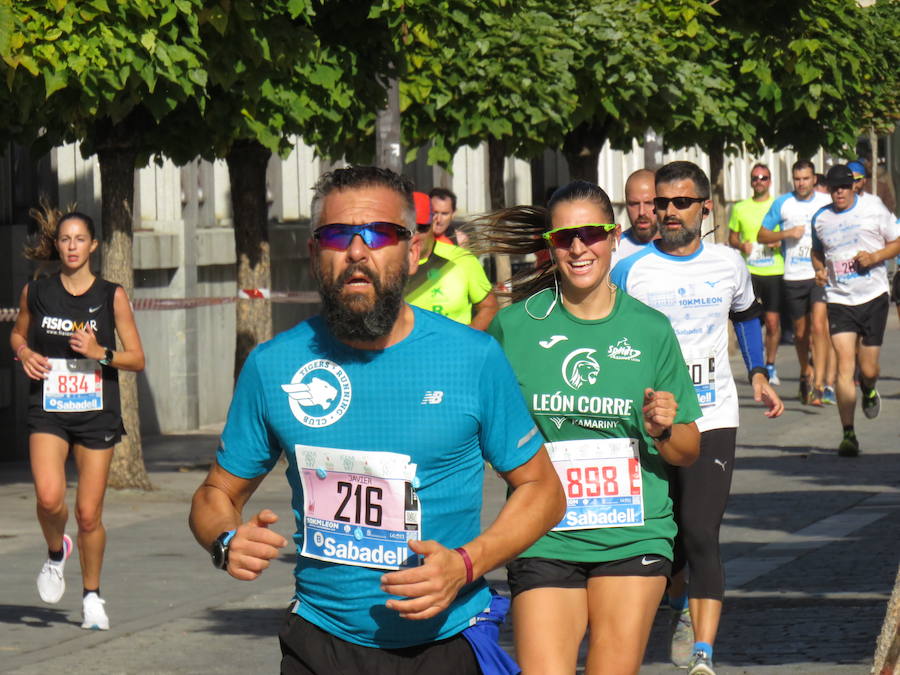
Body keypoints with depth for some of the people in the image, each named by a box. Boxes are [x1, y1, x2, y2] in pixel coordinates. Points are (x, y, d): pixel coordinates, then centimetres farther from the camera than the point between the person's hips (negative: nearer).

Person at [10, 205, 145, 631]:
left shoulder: (111, 296, 1)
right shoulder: (36, 292, 4)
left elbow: (137, 359, 3)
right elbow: (17, 333, 23)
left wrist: (101, 353, -15)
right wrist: (23, 352, 0)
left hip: (96, 414, 0)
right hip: (48, 412, 0)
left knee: (89, 514, 0)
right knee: (49, 499, -22)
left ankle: (92, 595, 21)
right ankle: (56, 554, 11)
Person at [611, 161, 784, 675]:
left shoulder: (728, 265, 4)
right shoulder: (630, 270, -2)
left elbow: (747, 314, 25)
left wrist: (759, 374, 18)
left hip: (713, 420, -1)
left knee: (700, 533, -15)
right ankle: (681, 609, 43)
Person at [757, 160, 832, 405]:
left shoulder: (827, 203, 5)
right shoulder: (782, 204, 5)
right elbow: (761, 235, 8)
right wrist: (787, 233, -8)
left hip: (821, 275, -2)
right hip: (793, 277, 2)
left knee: (819, 326, -16)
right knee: (801, 332, 11)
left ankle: (818, 385, -19)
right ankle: (805, 372, 38)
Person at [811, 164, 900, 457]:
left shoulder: (873, 210, -1)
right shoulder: (820, 219, 7)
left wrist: (875, 257, -12)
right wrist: (819, 269, 4)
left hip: (873, 298, -1)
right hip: (839, 300, 1)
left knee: (868, 369, 3)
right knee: (845, 367, -12)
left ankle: (869, 391, 42)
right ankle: (848, 435, -10)